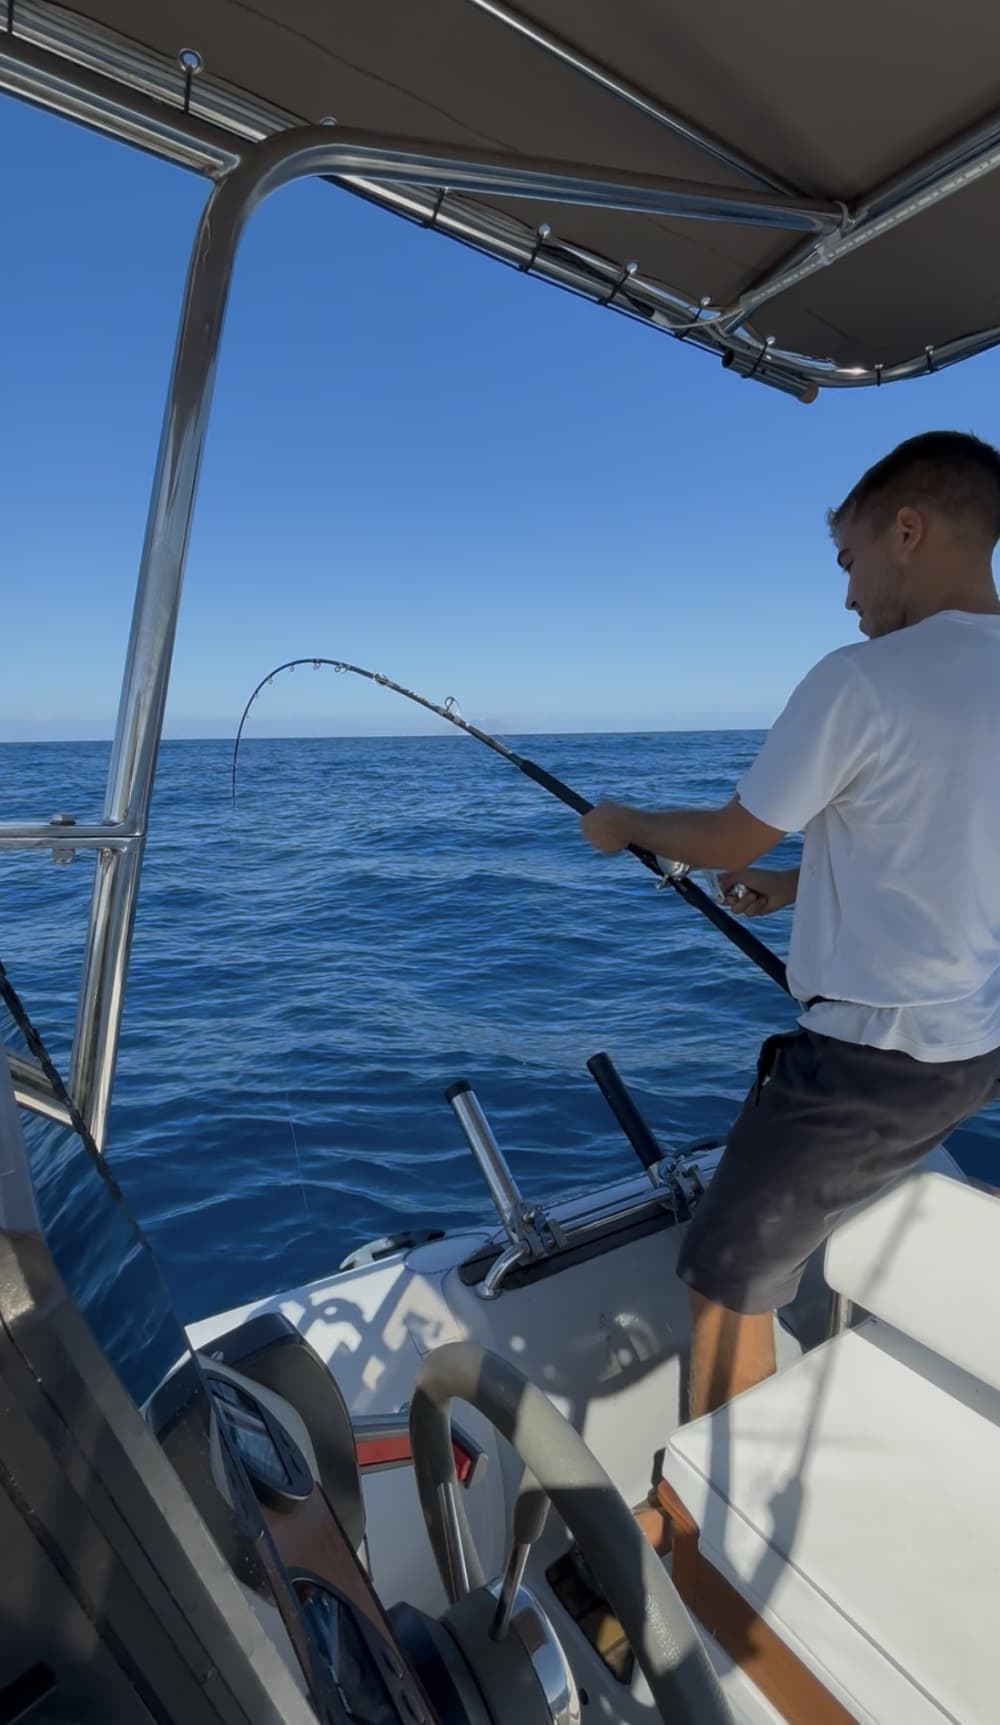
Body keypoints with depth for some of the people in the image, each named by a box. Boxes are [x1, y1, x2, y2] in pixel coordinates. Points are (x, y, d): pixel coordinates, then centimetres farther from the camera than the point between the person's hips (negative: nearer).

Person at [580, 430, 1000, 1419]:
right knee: (785, 1232, 28)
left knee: (729, 1283, 6)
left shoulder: (861, 679, -19)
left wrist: (626, 825, 7)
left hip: (871, 1053, -9)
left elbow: (729, 839, -10)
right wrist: (801, 884, 19)